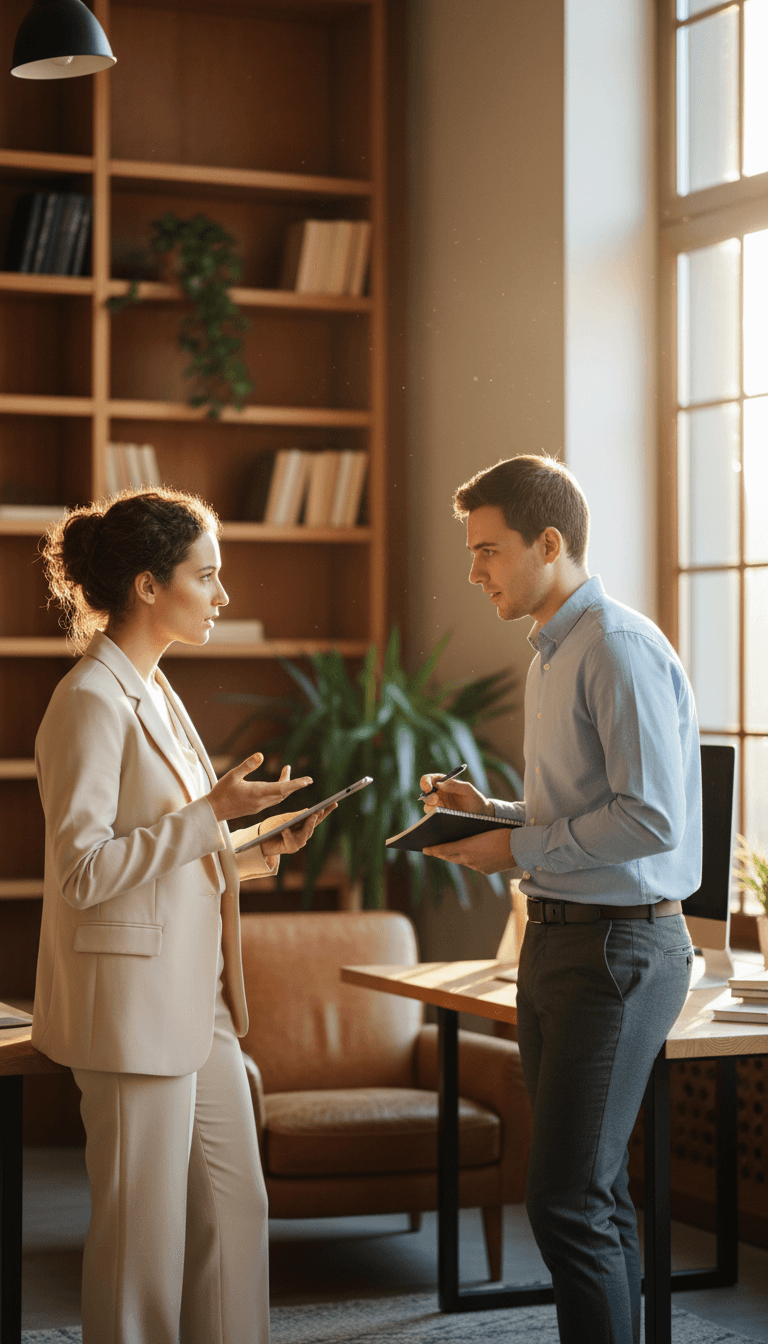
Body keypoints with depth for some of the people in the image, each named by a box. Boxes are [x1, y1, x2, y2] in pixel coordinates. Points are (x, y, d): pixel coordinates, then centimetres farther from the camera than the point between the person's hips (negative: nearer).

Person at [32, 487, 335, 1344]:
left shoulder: (152, 694, 15)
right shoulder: (91, 701, -15)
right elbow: (83, 870, -21)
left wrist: (255, 852, 7)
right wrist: (212, 813, -20)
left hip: (196, 997, 10)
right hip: (134, 999, -10)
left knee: (235, 1207, 13)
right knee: (144, 1226, 0)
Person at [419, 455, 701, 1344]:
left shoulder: (621, 651, -15)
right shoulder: (552, 655, 17)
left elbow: (652, 819, -22)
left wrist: (519, 848, -15)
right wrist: (494, 812, 9)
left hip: (621, 946, -10)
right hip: (556, 938, 10)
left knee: (566, 1200, -11)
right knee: (595, 1194, 14)